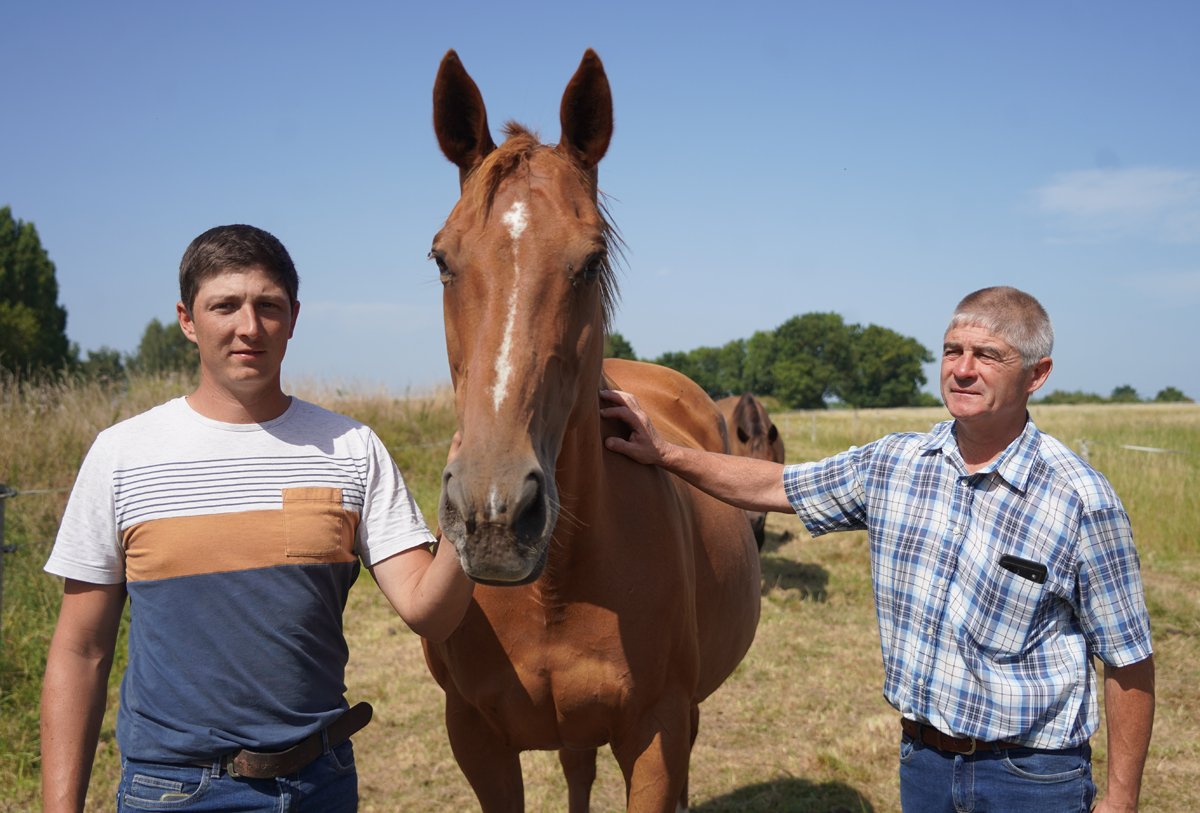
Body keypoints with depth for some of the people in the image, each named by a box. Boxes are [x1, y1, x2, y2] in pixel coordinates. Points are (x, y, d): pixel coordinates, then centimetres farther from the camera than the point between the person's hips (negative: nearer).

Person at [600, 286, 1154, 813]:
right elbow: (777, 487, 9)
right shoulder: (894, 464, -2)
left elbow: (1128, 662, -10)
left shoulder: (1081, 500, -15)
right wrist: (664, 454, 2)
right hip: (921, 759, 4)